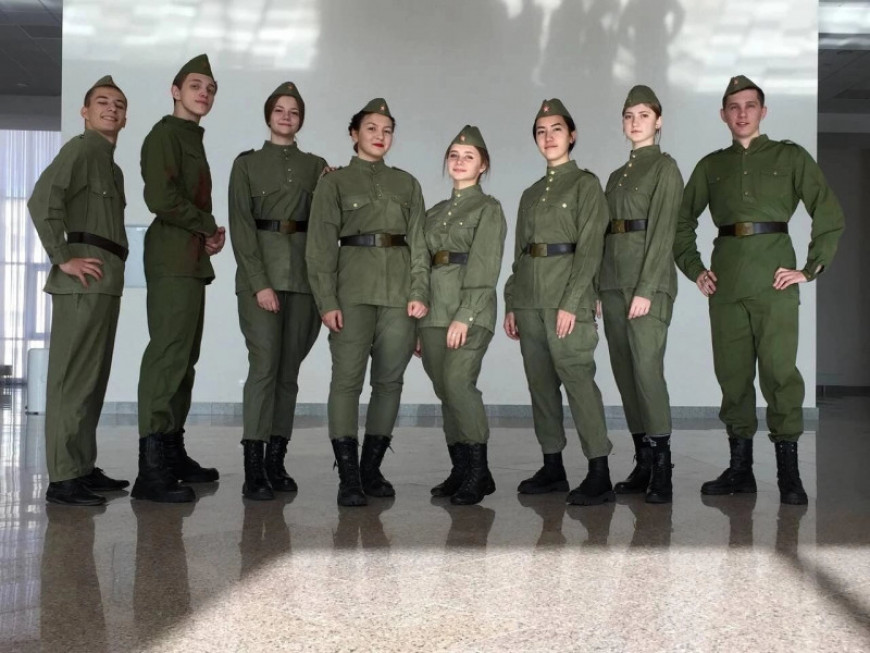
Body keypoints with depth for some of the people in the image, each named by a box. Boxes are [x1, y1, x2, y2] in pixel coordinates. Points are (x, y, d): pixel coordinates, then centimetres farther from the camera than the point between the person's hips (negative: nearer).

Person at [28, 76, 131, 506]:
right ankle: (62, 478, -6)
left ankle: (83, 468, 18)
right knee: (73, 377, -9)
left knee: (92, 378, 11)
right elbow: (42, 201, -17)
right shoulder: (81, 149, -3)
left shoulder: (110, 164, 24)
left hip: (105, 283, 9)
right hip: (84, 281, -9)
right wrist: (64, 258, -18)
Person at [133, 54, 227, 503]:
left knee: (183, 356, 10)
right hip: (173, 257, -9)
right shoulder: (165, 133, -4)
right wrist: (209, 227, -6)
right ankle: (151, 470, -13)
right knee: (168, 355, -13)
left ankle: (173, 453, 17)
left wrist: (207, 237, 5)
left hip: (191, 258, 9)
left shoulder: (192, 138, 23)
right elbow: (162, 199, -18)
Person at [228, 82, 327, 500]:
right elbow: (241, 225, -3)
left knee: (289, 369, 4)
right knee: (264, 365, -11)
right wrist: (260, 282, -11)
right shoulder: (247, 163, 7)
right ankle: (253, 469, -9)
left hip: (303, 272, 3)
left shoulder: (316, 166, 15)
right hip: (259, 271, -3)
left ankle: (276, 462, 12)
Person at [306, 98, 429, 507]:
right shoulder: (334, 182, 8)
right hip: (353, 289, -3)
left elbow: (418, 242, 12)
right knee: (347, 379, -8)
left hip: (400, 290, 3)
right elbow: (321, 246, 1)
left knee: (389, 380, 3)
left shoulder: (407, 184, 17)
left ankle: (371, 469, 14)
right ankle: (348, 477, -3)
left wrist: (419, 291, -1)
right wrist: (326, 301, -10)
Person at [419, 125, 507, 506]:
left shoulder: (489, 208, 3)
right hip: (433, 308, 6)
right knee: (445, 390, 5)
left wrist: (464, 316, -18)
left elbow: (485, 267, -8)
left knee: (458, 382, -18)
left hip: (471, 307, -6)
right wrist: (417, 323, 11)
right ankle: (461, 470, 13)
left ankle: (478, 472, -8)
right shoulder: (434, 213, 20)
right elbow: (423, 265, 17)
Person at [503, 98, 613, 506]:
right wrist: (510, 304, 11)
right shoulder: (531, 194, 20)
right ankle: (552, 466, 15)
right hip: (529, 297, 7)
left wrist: (571, 303, -17)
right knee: (540, 381, 7)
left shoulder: (585, 184, 1)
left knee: (577, 377, -13)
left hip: (567, 294, -6)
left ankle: (599, 473, -10)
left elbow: (590, 247, -8)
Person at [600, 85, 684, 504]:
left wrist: (646, 290, -18)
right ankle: (643, 463, 14)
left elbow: (662, 231, -10)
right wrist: (597, 289, 10)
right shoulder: (616, 175, 21)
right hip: (612, 280, 8)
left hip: (648, 277, -7)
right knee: (625, 372, 6)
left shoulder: (664, 167, 0)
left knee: (647, 368, -14)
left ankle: (662, 472, -8)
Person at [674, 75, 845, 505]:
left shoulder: (790, 157, 8)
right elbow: (682, 220, 20)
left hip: (774, 276, -3)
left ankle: (789, 473, 1)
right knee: (731, 372, 4)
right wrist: (694, 269, 9)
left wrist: (810, 269, -4)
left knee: (779, 370, -7)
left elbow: (831, 215, 3)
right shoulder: (711, 166, 15)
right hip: (725, 281, 3)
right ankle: (739, 468, 13)